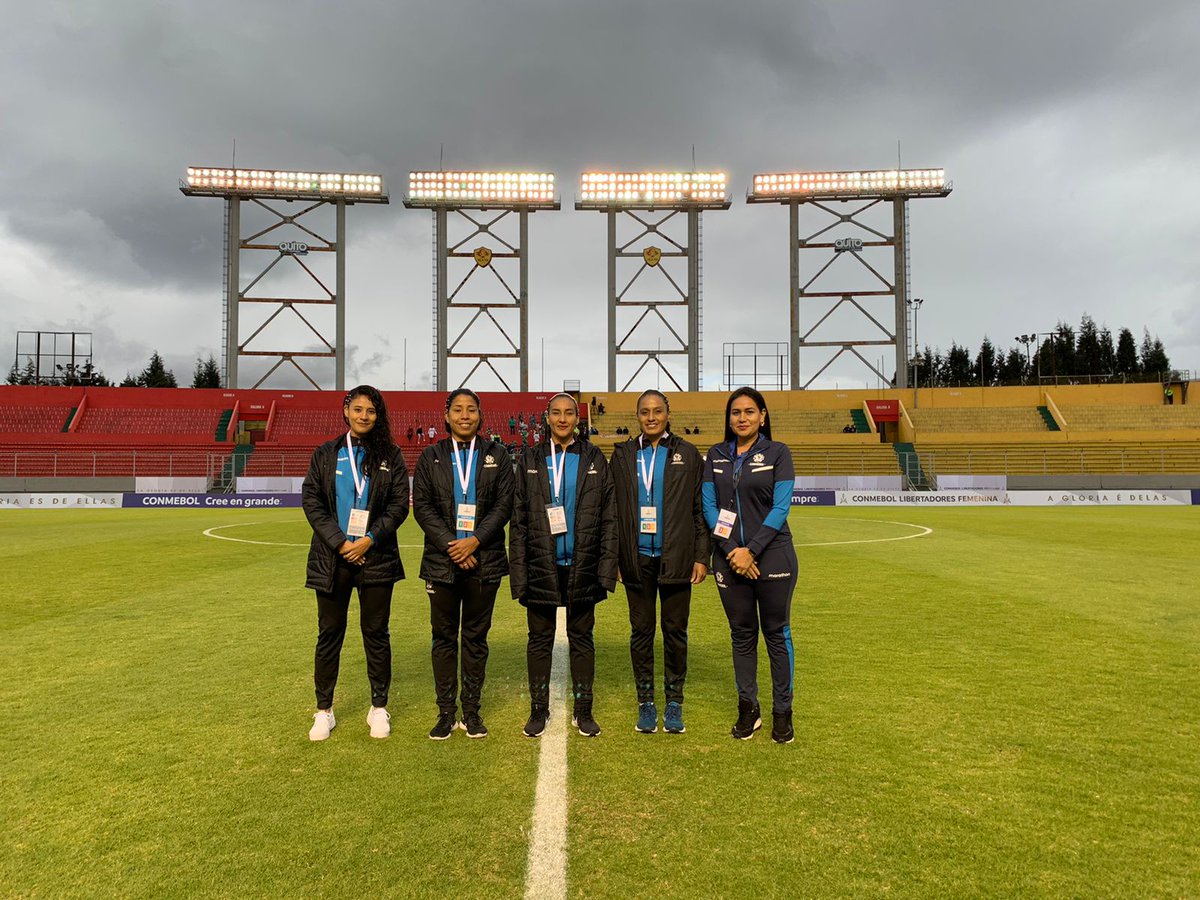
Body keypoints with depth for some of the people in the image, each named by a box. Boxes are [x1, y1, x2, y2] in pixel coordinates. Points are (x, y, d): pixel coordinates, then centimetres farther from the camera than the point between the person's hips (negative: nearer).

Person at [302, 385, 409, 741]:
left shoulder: (390, 455, 4)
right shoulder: (325, 454, 6)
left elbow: (400, 504, -1)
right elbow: (311, 502, 0)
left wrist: (369, 540, -13)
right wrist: (340, 542, -11)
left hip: (375, 556, -1)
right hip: (332, 558, 1)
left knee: (376, 633, 7)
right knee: (329, 634, 7)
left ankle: (379, 708, 20)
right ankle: (324, 710, 19)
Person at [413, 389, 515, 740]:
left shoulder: (497, 455, 6)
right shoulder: (431, 456, 7)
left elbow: (504, 504, -1)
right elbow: (421, 506, 0)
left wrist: (475, 540, -13)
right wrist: (451, 544, -11)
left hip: (484, 560, 0)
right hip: (442, 561, 1)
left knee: (476, 637, 7)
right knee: (444, 637, 6)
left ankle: (472, 710, 17)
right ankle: (446, 712, 15)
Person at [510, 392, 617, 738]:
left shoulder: (594, 459, 4)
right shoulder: (530, 460, 4)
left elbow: (608, 517, 2)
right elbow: (518, 519, 3)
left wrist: (607, 566, -5)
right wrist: (518, 571, -4)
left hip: (582, 566, 0)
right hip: (541, 566, 0)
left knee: (581, 637, 9)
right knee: (540, 639, 8)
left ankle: (583, 710, 20)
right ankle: (538, 709, 21)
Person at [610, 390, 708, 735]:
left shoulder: (687, 454, 4)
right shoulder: (623, 455, 7)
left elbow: (699, 509, 3)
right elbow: (612, 509, 6)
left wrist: (701, 556, -2)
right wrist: (612, 557, 1)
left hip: (676, 559, -1)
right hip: (637, 559, 1)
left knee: (675, 631, 6)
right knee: (641, 631, 7)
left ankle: (674, 702, 20)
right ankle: (645, 702, 19)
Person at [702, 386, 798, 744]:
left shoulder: (778, 453, 0)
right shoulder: (716, 455, 8)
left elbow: (780, 508, -7)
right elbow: (709, 507, 2)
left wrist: (752, 550, -14)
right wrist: (732, 551, -9)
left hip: (772, 557, -2)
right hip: (729, 560, 3)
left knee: (776, 633, 4)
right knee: (741, 634, 10)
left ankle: (782, 712, 16)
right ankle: (747, 708, 21)